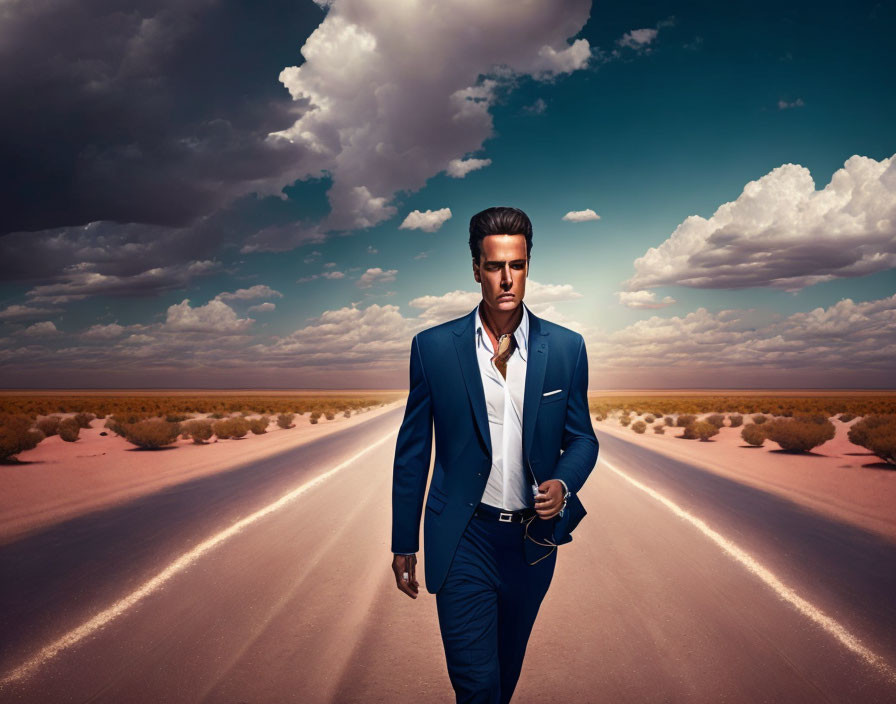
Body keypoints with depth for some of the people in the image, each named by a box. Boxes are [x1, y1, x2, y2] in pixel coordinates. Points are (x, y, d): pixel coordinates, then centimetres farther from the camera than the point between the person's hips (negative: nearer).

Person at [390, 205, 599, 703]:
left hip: (533, 538, 3)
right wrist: (404, 545, 3)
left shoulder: (566, 347, -3)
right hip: (463, 538, -2)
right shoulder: (433, 346, -6)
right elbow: (413, 451, 0)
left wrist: (563, 484, -16)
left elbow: (581, 438, 7)